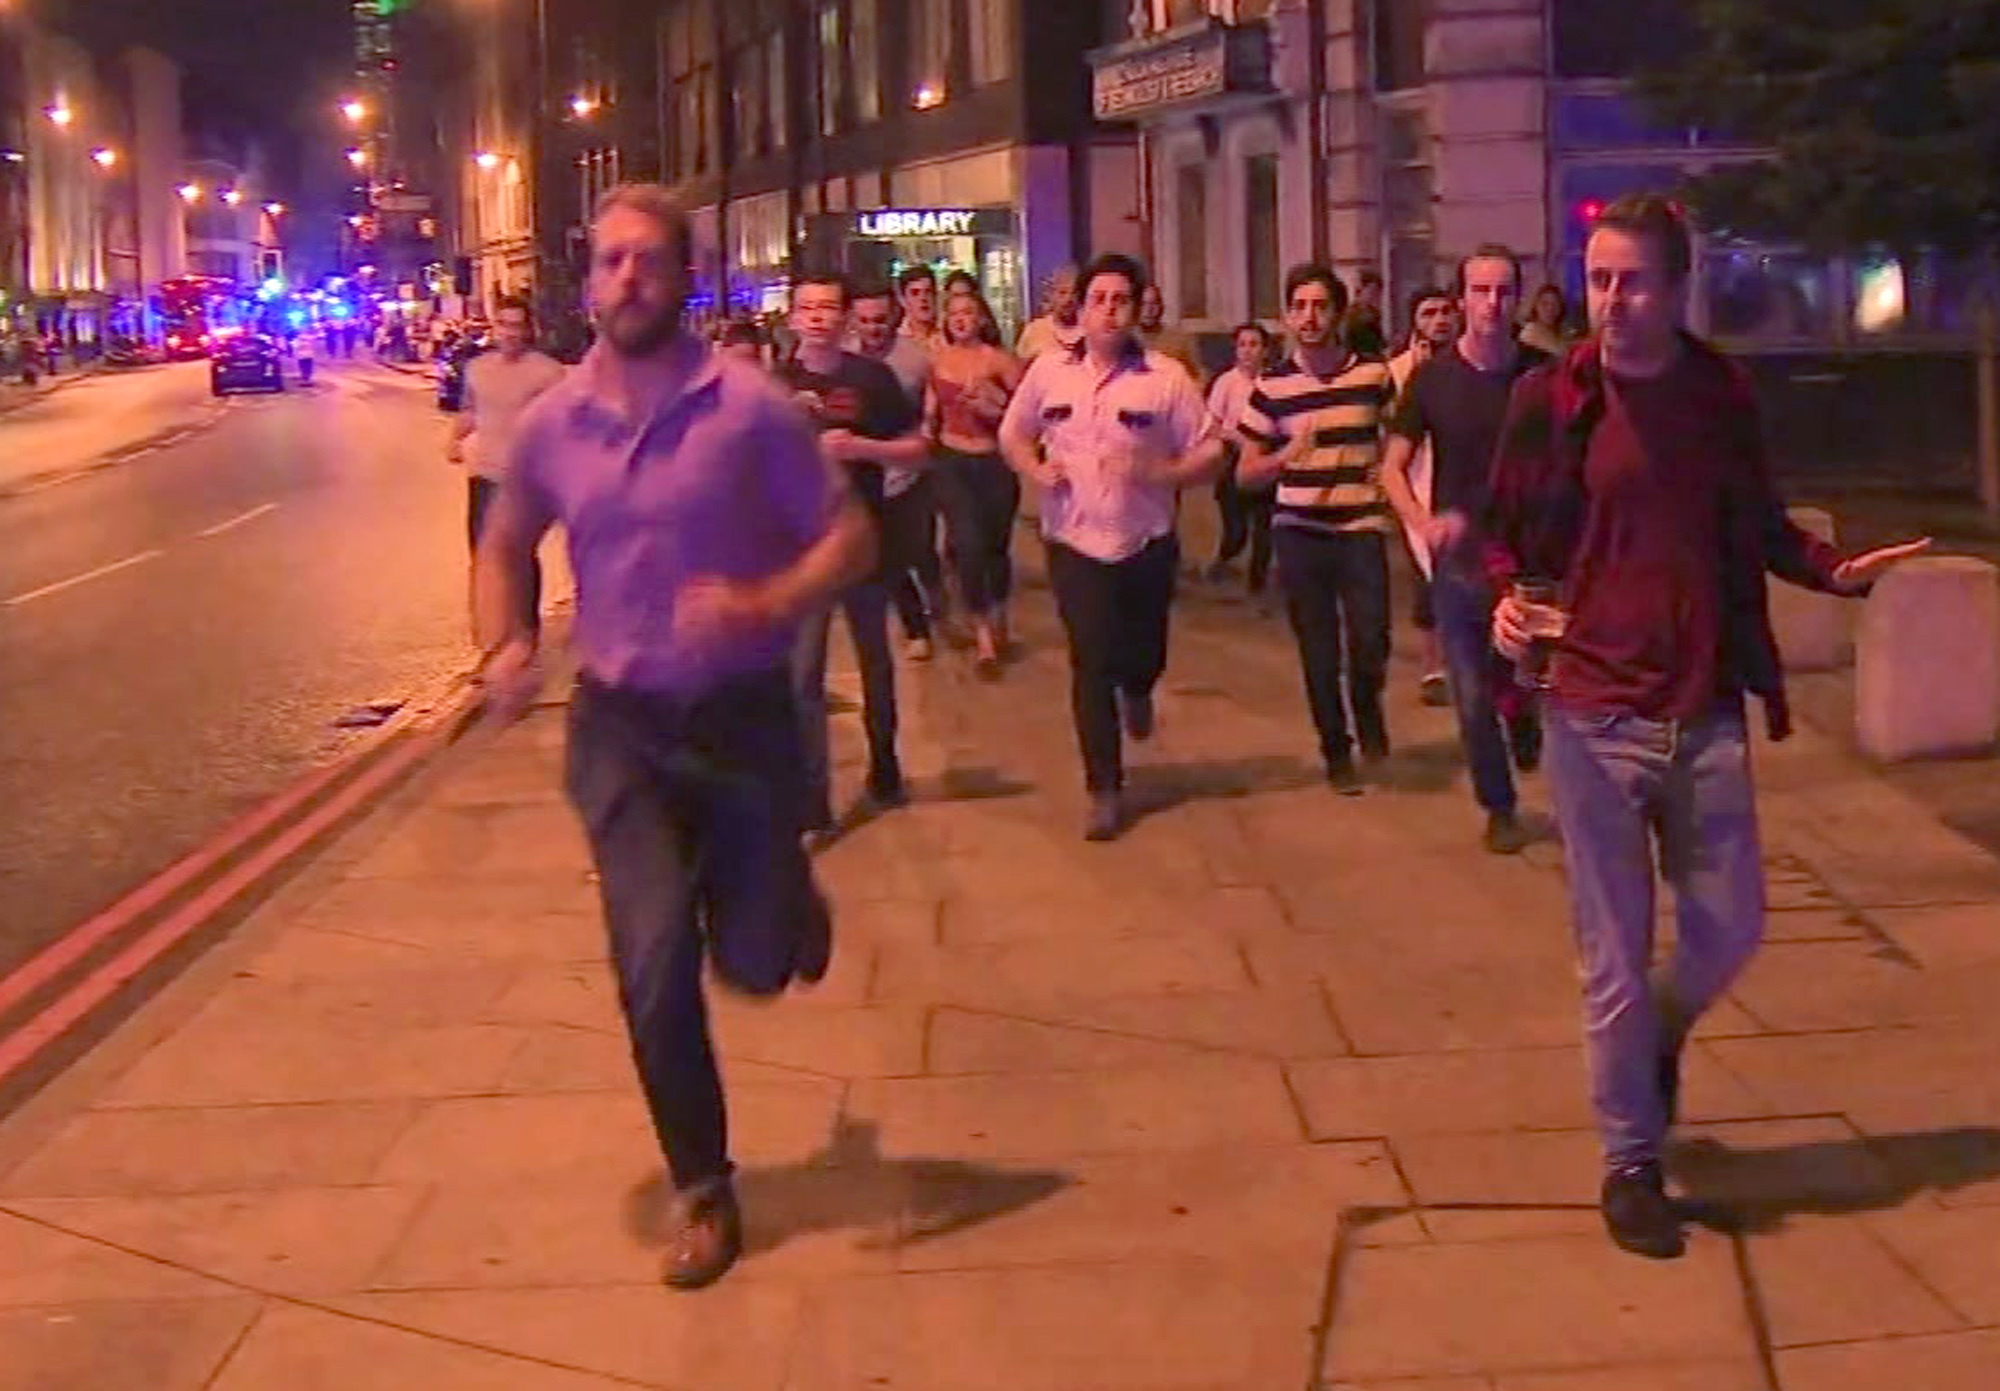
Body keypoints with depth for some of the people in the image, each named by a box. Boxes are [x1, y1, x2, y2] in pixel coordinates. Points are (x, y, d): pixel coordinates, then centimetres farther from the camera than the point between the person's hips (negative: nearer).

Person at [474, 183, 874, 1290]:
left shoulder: (748, 410, -12)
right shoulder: (552, 422, -2)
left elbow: (849, 535, -7)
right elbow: (504, 546, 15)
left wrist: (764, 605, -25)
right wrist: (503, 646, -3)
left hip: (744, 718, -1)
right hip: (620, 726, 2)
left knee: (756, 964, 6)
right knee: (655, 965, -9)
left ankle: (784, 900, 46)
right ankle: (701, 1192, 12)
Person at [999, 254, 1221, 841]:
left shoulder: (1166, 377, -8)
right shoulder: (1049, 371, -1)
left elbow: (1208, 455, -6)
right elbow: (1012, 435, 13)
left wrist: (1157, 473, -24)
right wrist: (1035, 469, -8)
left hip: (1146, 542, 0)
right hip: (1075, 541, 0)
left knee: (1144, 656, 14)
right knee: (1091, 666, -6)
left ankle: (1136, 690, 54)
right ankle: (1104, 790, 4)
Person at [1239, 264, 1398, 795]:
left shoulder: (1375, 374, 1)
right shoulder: (1271, 388, 1)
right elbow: (1246, 474, 6)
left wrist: (1389, 473, -2)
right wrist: (1286, 456, -14)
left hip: (1362, 528, -1)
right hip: (1300, 531, 1)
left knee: (1370, 640, -11)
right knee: (1318, 652, 4)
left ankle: (1367, 704, 22)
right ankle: (1336, 751, 22)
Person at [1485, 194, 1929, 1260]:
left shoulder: (1723, 395, 2)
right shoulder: (1550, 400, -5)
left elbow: (1759, 530, 11)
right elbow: (1509, 535, 4)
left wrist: (1834, 571, -6)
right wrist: (1506, 605, -16)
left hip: (1704, 712, 2)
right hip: (1593, 714, -2)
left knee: (1729, 928, 10)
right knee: (1617, 954, 4)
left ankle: (1658, 1040, 43)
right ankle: (1630, 1163, 20)